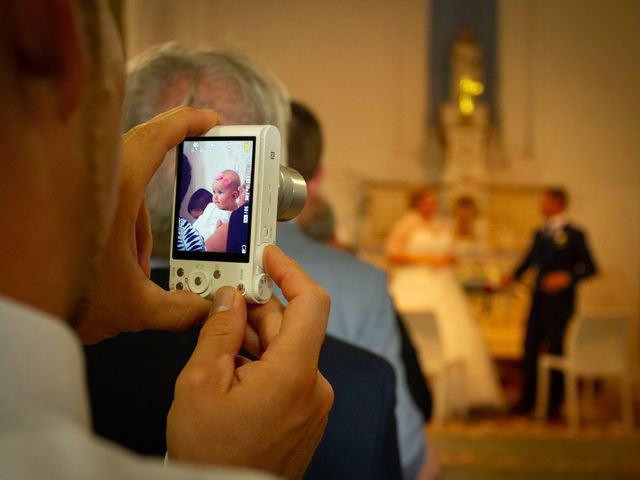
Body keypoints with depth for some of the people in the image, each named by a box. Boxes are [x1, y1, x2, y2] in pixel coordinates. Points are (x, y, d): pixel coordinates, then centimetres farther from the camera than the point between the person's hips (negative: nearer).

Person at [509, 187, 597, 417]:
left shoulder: (574, 235, -6)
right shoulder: (539, 233, 12)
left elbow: (590, 268, -9)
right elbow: (528, 261, 23)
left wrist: (568, 277, -22)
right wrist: (512, 278, 12)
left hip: (560, 302, -6)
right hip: (538, 301, 6)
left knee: (556, 350, 1)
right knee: (530, 348, 7)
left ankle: (554, 404, 12)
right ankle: (527, 401, 17)